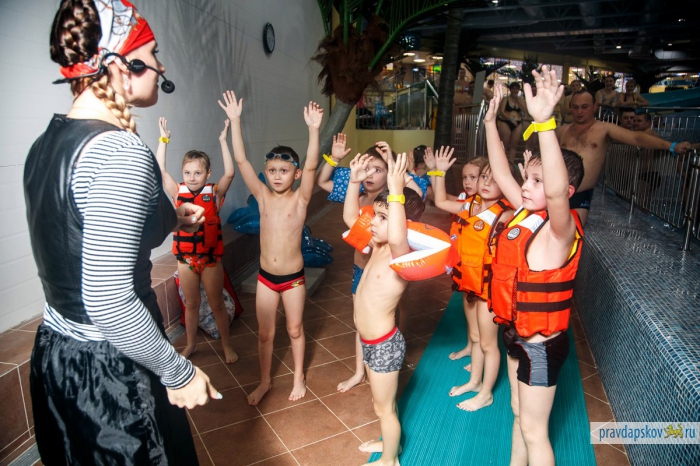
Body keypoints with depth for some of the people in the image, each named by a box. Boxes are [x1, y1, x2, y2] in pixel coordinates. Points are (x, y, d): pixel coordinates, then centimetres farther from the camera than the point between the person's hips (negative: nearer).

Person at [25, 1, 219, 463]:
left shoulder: (46, 142, 3)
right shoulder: (121, 152, -25)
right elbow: (108, 301, -29)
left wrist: (168, 217, 19)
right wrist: (179, 372, -17)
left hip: (53, 354, 9)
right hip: (109, 373, -9)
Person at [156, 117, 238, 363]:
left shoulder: (214, 194, -9)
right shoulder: (178, 193, -3)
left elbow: (229, 173, -23)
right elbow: (160, 170, -8)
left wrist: (223, 140, -22)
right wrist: (163, 139, -9)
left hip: (210, 259, -2)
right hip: (186, 259, 2)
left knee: (217, 304, 11)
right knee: (191, 304, 18)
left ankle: (226, 345, 29)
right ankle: (191, 344, 37)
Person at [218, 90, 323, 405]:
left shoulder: (300, 199, -11)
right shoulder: (263, 196, -4)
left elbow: (311, 166, -26)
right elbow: (241, 160, -11)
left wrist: (313, 129, -38)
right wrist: (235, 121, -18)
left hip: (293, 278, -2)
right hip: (265, 277, 3)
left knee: (294, 330, 16)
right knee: (264, 333, 15)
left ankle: (299, 376, 38)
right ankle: (265, 381, 36)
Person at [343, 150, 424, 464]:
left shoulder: (401, 255, -25)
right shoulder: (377, 245, -1)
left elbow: (397, 237, -51)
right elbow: (350, 218, 6)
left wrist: (396, 192, -51)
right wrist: (355, 182, -5)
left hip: (384, 344, -8)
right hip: (370, 341, 8)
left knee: (384, 406, 14)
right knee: (383, 401, 28)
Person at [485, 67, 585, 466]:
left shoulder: (561, 229, -25)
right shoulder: (526, 214, -3)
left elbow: (556, 191, -46)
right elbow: (502, 173, 4)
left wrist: (545, 121, -54)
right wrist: (491, 121, 0)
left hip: (542, 345, -8)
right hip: (518, 335, 8)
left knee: (534, 430, 11)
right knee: (520, 416, 26)